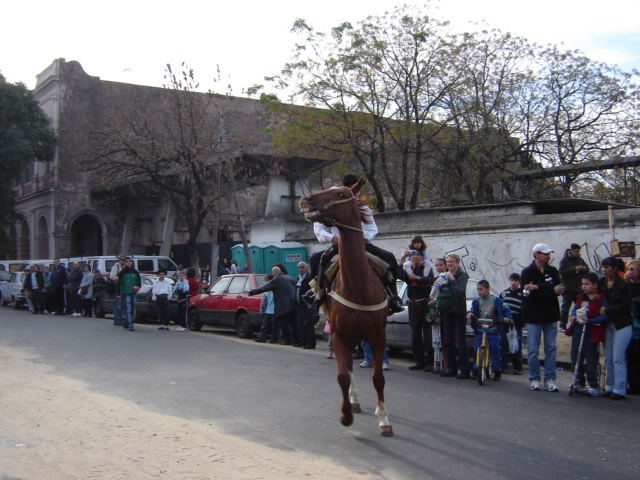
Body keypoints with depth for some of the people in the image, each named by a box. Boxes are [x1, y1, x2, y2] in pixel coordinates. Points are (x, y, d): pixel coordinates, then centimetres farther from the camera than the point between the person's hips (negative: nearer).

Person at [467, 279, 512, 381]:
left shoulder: (496, 300, -2)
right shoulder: (476, 301, 6)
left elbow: (506, 309, 4)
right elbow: (473, 311, 7)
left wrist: (507, 317, -12)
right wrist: (469, 313, -16)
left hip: (493, 329, -3)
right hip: (480, 329, 3)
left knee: (495, 348, -5)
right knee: (476, 349, -4)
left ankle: (497, 370, 7)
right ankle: (476, 370, 9)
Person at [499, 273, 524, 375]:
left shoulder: (522, 294, 3)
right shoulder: (504, 293, 13)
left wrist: (514, 320, -12)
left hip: (516, 325, -3)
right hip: (504, 324, 3)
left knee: (517, 347, -2)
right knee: (503, 345, 1)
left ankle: (517, 368, 4)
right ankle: (503, 366, 8)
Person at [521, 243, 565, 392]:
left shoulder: (553, 271, 8)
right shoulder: (527, 272, -2)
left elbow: (559, 289, -10)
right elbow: (530, 294, -15)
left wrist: (538, 287, -23)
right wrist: (552, 290, -20)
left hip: (551, 315, 3)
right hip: (533, 316, -3)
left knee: (551, 349, 5)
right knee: (533, 350, 1)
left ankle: (550, 379, 11)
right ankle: (534, 379, 11)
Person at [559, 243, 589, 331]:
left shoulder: (580, 259, 12)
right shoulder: (564, 260, -7)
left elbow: (587, 270, 18)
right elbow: (562, 272, -19)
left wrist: (585, 269, -6)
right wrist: (574, 269, -25)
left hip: (579, 288, 6)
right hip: (568, 289, -6)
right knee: (565, 307, -2)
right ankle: (563, 325, 3)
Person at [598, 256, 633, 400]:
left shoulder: (624, 285, -11)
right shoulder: (601, 282, 6)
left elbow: (626, 306, -16)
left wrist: (607, 310, -17)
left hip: (621, 326, -6)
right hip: (607, 324, 6)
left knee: (618, 359, -5)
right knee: (608, 358, 9)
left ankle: (620, 390, 1)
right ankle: (610, 387, 18)